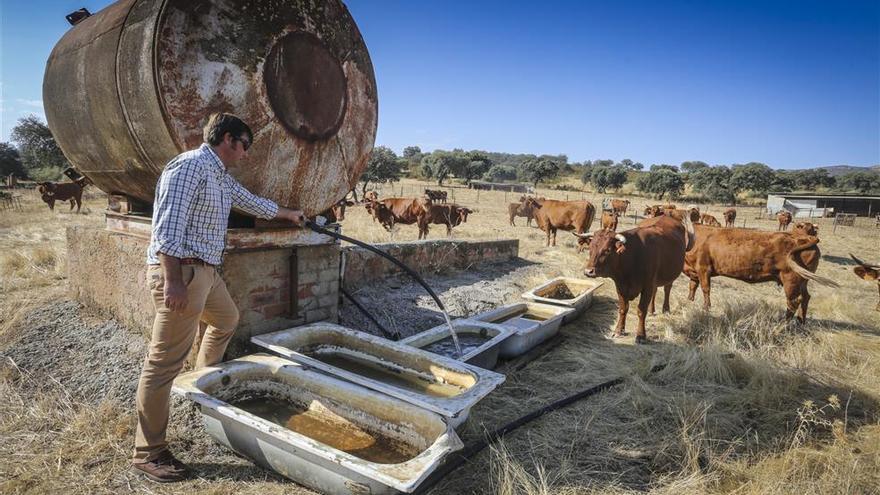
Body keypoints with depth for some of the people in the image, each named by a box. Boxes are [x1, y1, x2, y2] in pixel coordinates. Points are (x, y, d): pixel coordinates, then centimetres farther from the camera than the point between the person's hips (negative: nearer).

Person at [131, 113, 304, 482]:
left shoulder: (222, 177, 17)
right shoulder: (189, 166, -13)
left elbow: (252, 202, 34)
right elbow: (168, 227, -20)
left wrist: (288, 214, 46)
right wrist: (172, 281, -24)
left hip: (206, 271, 11)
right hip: (180, 271, -11)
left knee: (226, 320, 30)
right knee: (165, 362, -5)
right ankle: (148, 453, 4)